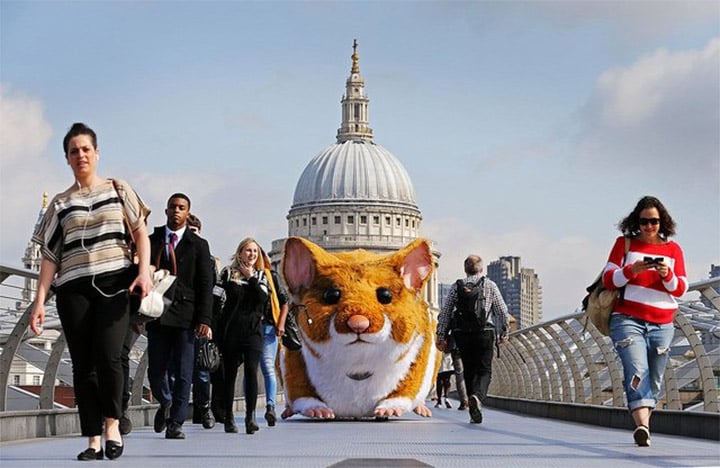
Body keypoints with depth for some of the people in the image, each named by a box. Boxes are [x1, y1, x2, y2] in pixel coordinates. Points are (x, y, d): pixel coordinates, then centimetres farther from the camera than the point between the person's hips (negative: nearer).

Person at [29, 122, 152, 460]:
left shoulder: (118, 189, 11)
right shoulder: (60, 203, 13)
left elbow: (140, 232, 8)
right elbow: (50, 255, 10)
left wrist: (144, 271, -8)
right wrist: (40, 301, 2)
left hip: (115, 283, -2)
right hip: (74, 289, 2)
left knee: (107, 355, -19)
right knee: (83, 364, -1)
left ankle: (112, 423, 0)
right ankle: (94, 441, 3)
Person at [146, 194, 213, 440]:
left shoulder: (198, 245, 7)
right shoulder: (151, 242, 11)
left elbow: (205, 285, 2)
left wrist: (203, 319, -7)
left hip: (185, 316, -1)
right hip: (156, 316, 2)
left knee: (183, 374, -2)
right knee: (156, 371, 3)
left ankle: (175, 424, 5)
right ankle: (166, 404, 32)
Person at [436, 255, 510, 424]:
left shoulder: (457, 287, 8)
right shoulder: (489, 285, 5)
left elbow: (445, 313, 3)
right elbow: (502, 311, 5)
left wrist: (441, 337, 4)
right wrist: (504, 332, 16)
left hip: (462, 335, 2)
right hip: (484, 334, -2)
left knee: (469, 371, 12)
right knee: (484, 371, 1)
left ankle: (474, 411, 12)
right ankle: (477, 397, -28)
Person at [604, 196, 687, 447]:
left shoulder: (673, 249, 11)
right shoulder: (624, 243, 7)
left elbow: (680, 289, 7)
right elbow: (608, 279, 1)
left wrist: (667, 275, -15)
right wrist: (632, 270, -17)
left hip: (661, 325, 3)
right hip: (627, 319, -3)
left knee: (653, 380, 6)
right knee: (637, 371, -22)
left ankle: (642, 427, 17)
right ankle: (642, 426, -35)